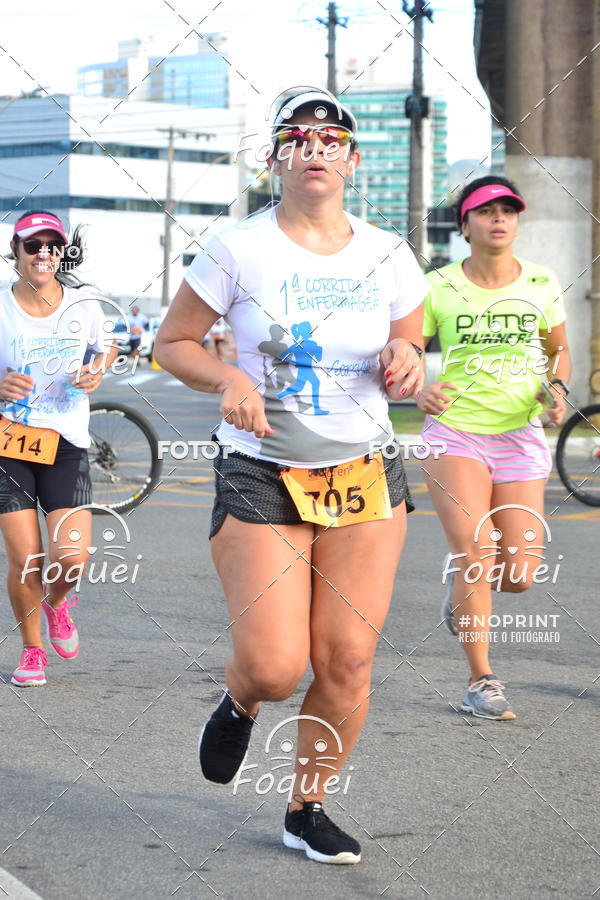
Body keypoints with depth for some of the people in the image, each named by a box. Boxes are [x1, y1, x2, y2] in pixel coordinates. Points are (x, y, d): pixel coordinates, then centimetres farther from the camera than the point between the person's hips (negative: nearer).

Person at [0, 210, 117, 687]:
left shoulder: (83, 306, 1)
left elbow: (106, 348, 20)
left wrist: (96, 373, -2)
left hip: (66, 444, 1)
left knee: (72, 558, -12)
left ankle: (57, 603, 25)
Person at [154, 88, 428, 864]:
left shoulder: (387, 257, 3)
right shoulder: (238, 250, -5)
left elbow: (409, 357, 14)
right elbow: (173, 342, 3)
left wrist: (406, 362, -10)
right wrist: (228, 380, -16)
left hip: (364, 475, 3)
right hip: (259, 477, -3)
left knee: (347, 661, -2)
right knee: (275, 667, -12)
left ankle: (307, 809, 19)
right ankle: (238, 704, 27)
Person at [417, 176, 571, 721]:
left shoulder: (541, 284, 3)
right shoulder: (439, 288, -4)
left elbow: (558, 349, 18)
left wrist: (557, 389, -2)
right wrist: (420, 392, -19)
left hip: (519, 436, 3)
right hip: (454, 432, -2)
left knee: (518, 575, -2)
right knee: (476, 551, -17)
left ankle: (461, 579, 35)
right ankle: (481, 682, -4)